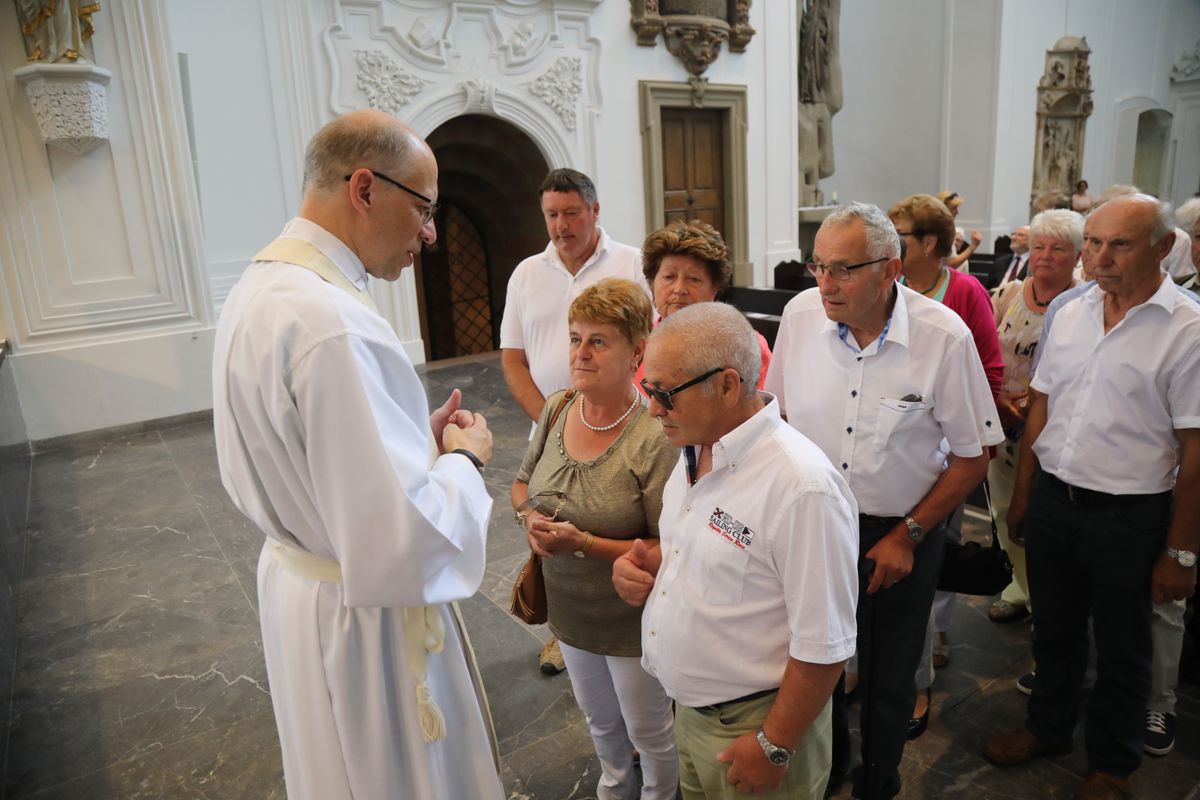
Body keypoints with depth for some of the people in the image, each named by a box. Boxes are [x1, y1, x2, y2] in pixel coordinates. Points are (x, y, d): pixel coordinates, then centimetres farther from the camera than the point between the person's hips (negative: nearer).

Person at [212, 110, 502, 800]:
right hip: (364, 615, -9)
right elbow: (401, 540, -34)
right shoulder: (332, 322, -31)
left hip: (297, 575, 9)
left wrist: (419, 438, 4)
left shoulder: (262, 285, 1)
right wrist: (464, 459, -15)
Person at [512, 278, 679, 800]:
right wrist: (529, 518, -14)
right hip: (569, 609, 6)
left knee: (648, 732, 20)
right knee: (599, 719, 30)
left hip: (633, 620, -6)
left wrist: (583, 543, -31)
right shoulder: (555, 410, -9)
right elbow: (522, 483, 7)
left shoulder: (656, 440, -27)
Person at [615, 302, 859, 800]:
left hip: (752, 722, -7)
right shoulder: (696, 450, -2)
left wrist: (774, 747, -15)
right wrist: (653, 564, -5)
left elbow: (824, 645, -23)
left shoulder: (801, 487, -29)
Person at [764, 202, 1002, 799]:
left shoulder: (944, 337, -18)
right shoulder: (800, 314, -10)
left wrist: (908, 536, -9)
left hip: (900, 532, -2)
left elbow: (973, 454, -8)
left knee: (888, 680, 14)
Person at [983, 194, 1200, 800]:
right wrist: (1022, 496, 11)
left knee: (1120, 648, 15)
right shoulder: (1071, 313, 3)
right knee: (1054, 629, 21)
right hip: (1053, 498, 4)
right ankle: (1049, 726, 44)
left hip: (1129, 515, -4)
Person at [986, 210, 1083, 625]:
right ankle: (1023, 585, 37)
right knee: (1006, 511, 16)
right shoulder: (1009, 294, 4)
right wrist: (997, 399, -9)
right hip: (1002, 424, 5)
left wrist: (1033, 402, -19)